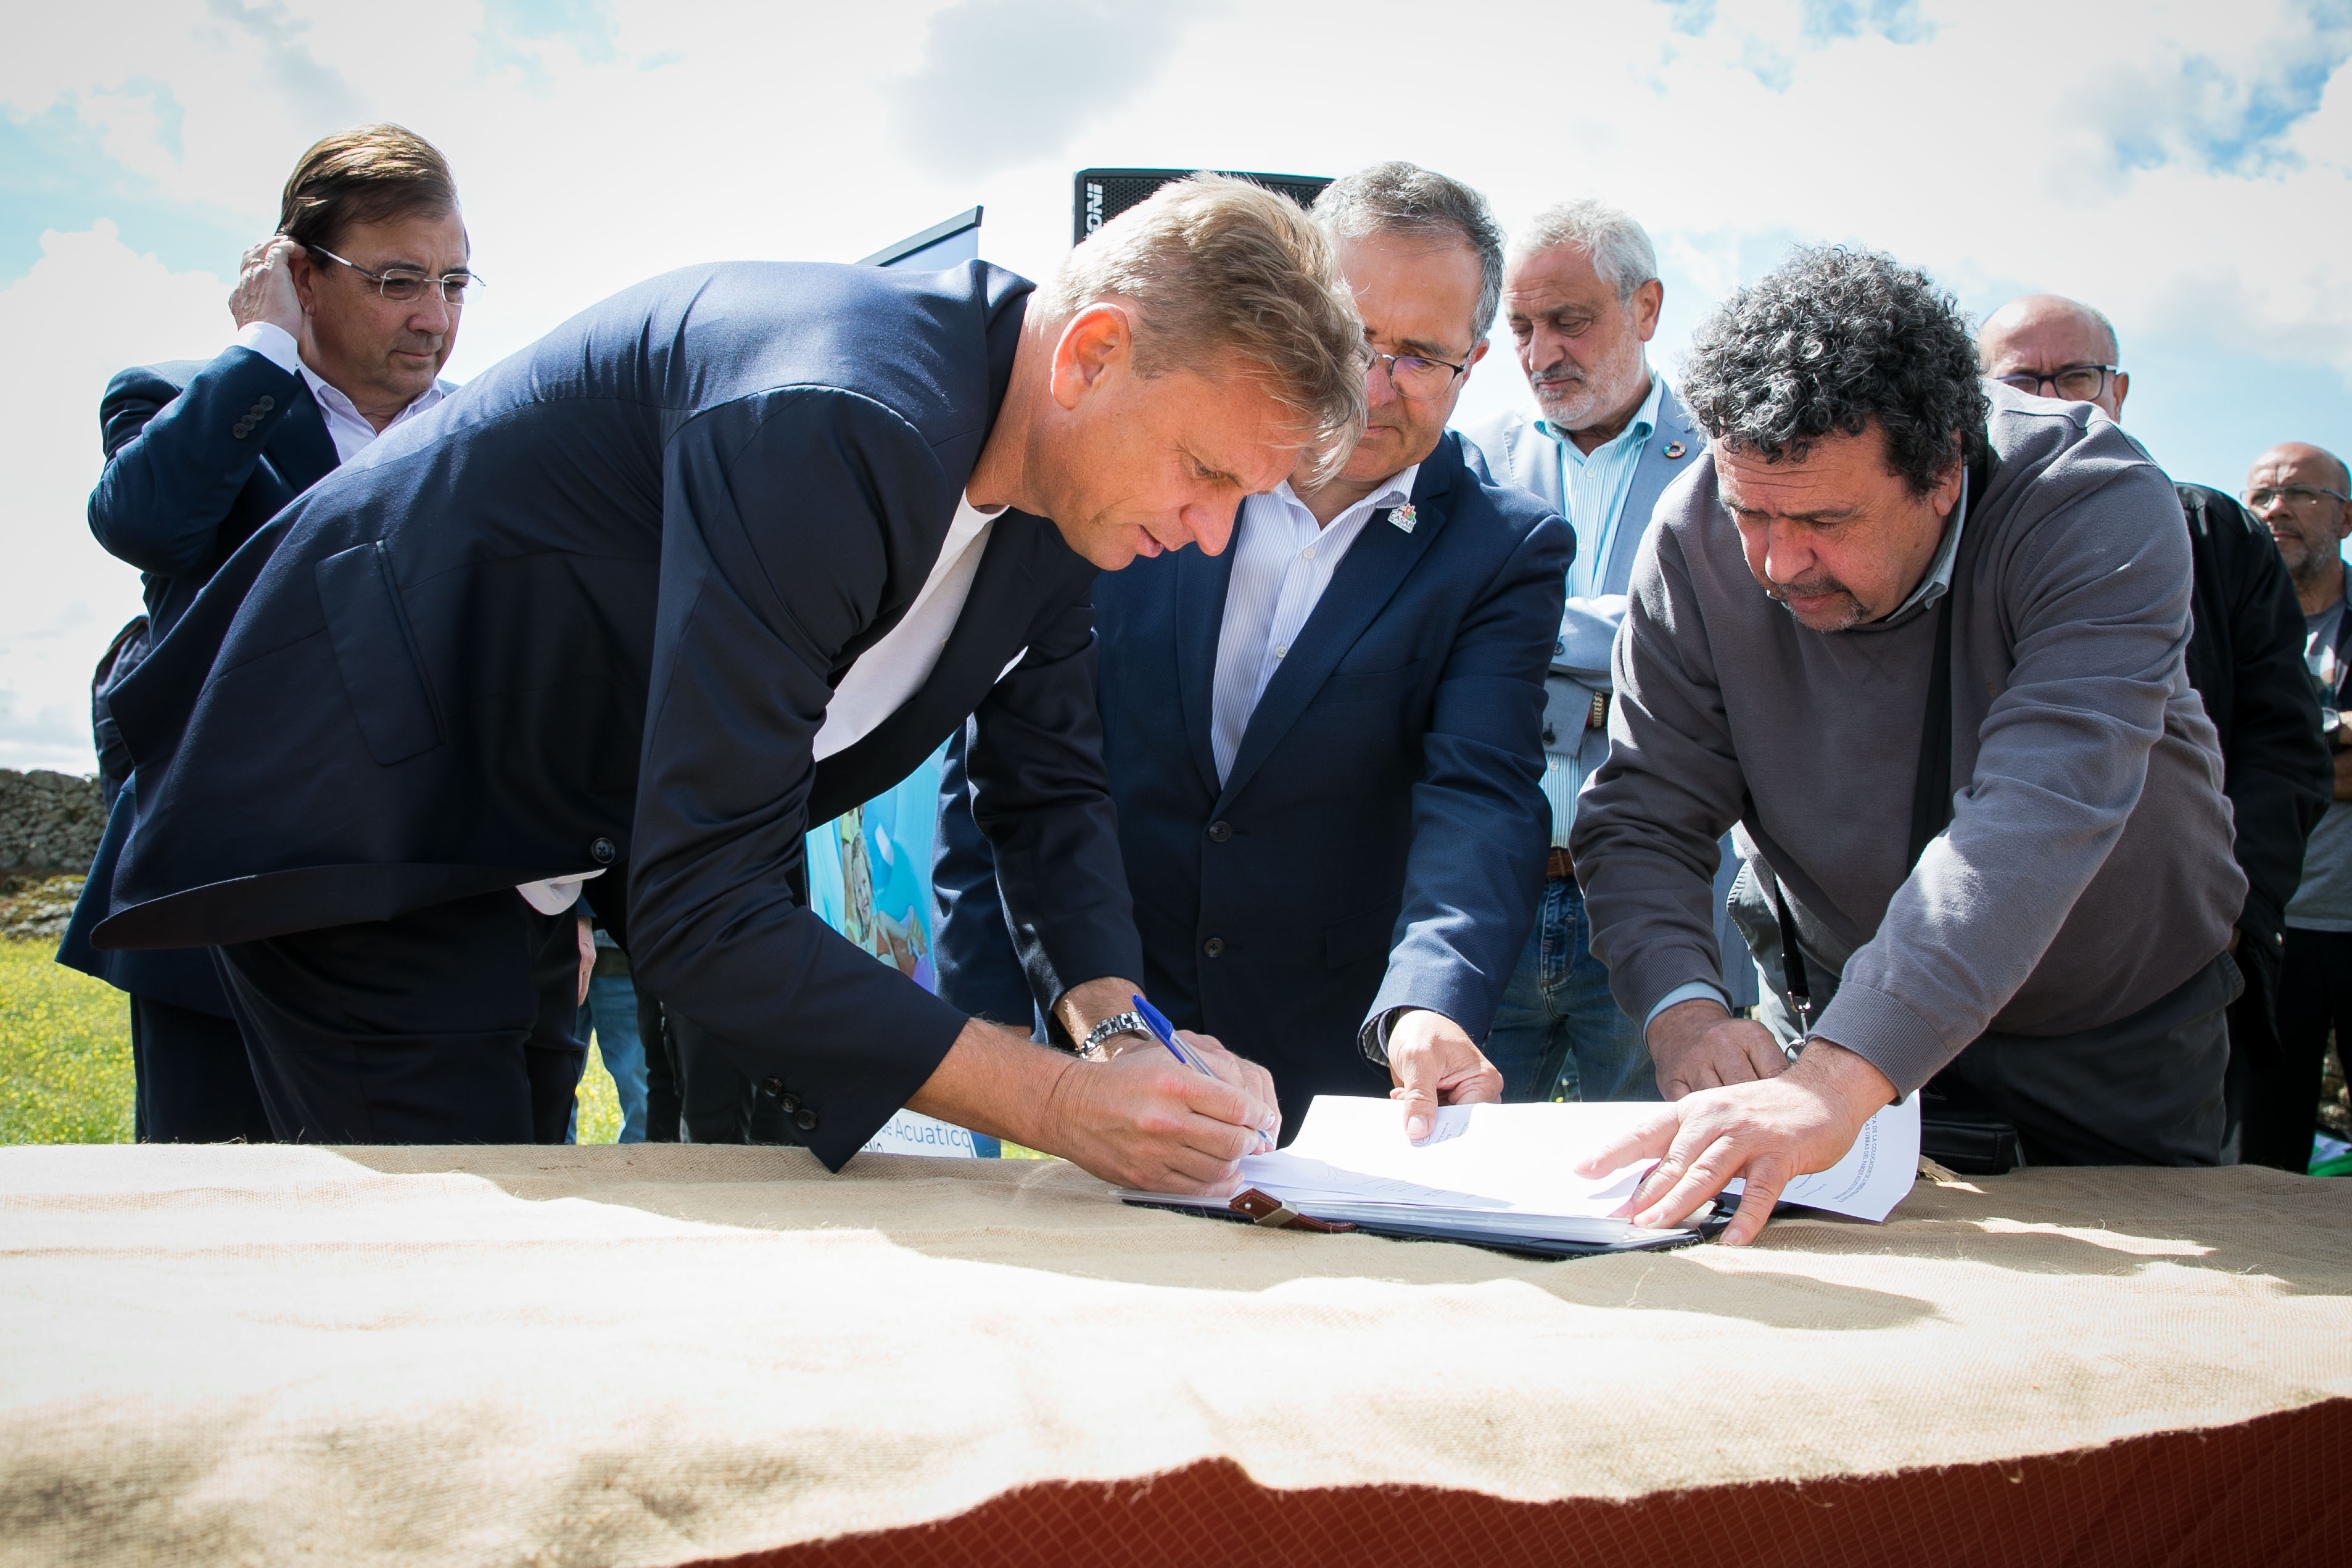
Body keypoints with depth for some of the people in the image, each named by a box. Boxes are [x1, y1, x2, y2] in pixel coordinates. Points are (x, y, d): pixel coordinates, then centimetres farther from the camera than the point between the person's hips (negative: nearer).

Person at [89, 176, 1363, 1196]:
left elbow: (1048, 784, 8)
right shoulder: (836, 428, -35)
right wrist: (1054, 1101, -36)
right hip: (357, 823, -9)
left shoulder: (1061, 503, -6)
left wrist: (1115, 1014, -10)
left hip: (518, 864, 9)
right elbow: (699, 916, -36)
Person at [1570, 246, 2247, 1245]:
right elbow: (1643, 816, -16)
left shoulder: (2100, 506, -29)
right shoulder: (1699, 537, -19)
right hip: (1839, 1006, 1)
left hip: (2115, 1028, -1)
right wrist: (1684, 1012, -38)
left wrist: (1840, 1077, -54)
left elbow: (2041, 817, -42)